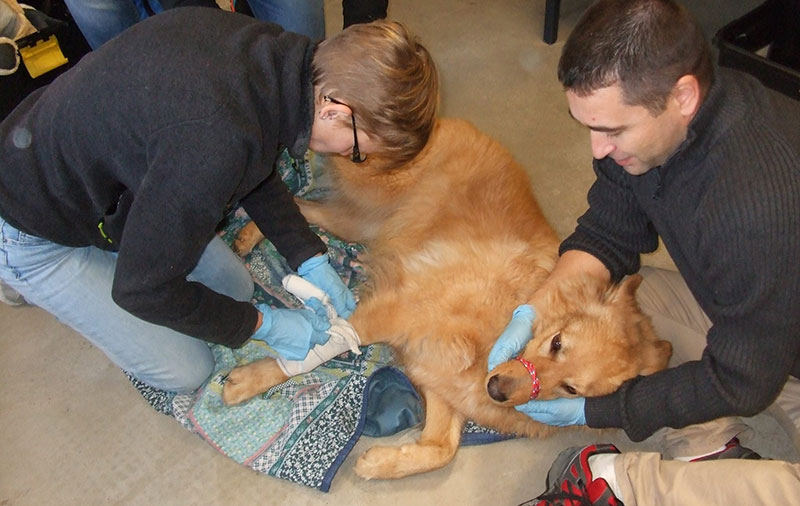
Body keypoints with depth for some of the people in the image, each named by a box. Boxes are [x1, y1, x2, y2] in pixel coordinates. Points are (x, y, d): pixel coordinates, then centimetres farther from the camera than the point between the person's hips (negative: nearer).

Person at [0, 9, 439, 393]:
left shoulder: (272, 51, -15)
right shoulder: (217, 142, -42)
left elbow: (255, 169, 4)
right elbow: (144, 289, -27)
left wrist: (310, 261, -2)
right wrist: (260, 325, -14)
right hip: (36, 231, -7)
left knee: (235, 286, 12)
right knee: (185, 370, 2)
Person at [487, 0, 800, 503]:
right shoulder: (636, 113, -17)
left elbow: (739, 381, -26)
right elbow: (607, 236, -4)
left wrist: (593, 410, -19)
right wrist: (533, 312, -19)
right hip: (733, 310, 7)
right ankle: (711, 454, -4)